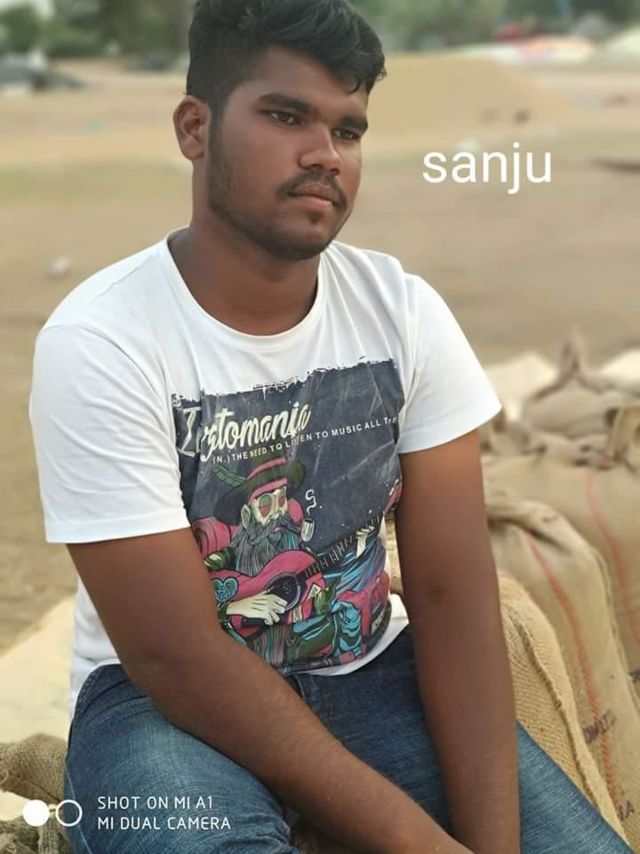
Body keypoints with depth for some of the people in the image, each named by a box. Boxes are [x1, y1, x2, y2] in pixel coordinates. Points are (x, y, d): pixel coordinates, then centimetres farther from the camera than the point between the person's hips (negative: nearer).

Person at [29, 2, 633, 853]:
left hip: (369, 671, 3)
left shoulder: (407, 313, -8)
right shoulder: (99, 342, -21)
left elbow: (452, 594, -10)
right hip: (164, 696, -3)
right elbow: (178, 657, -22)